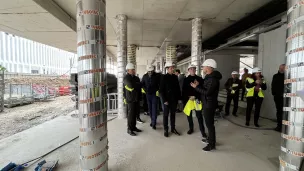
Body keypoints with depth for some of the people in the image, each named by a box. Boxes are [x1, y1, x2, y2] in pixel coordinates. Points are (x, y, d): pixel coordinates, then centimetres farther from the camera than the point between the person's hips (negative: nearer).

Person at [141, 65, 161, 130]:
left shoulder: (157, 76, -7)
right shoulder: (145, 76, 2)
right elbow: (142, 84, 13)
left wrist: (157, 90, -9)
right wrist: (145, 89, 0)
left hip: (154, 94, -3)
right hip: (148, 94, 4)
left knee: (154, 108, -6)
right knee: (150, 108, 10)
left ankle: (154, 123, -1)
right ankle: (152, 121, 25)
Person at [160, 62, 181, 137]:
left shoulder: (175, 77, 6)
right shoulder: (164, 77, -7)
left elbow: (178, 88, 9)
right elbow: (161, 90, -9)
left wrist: (179, 97, 3)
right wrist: (164, 100, -14)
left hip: (174, 99, 5)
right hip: (167, 100, -4)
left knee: (173, 114, 15)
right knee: (166, 115, 7)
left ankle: (173, 128, 28)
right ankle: (166, 130, 21)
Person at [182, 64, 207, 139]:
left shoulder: (199, 79, 2)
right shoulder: (186, 80, 5)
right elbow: (184, 90, 1)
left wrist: (195, 96, -15)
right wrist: (189, 97, -13)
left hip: (196, 99, -2)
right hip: (188, 99, 2)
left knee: (199, 115, -1)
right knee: (189, 115, 11)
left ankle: (202, 131, 11)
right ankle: (191, 128, 29)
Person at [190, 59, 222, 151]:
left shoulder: (213, 79, -21)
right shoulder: (209, 77, 11)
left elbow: (207, 92, -26)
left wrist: (196, 87, -19)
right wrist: (198, 85, 1)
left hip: (209, 104, -10)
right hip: (207, 103, 10)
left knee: (209, 124, 0)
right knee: (209, 123, 21)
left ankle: (212, 144, 14)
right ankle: (210, 139, 37)